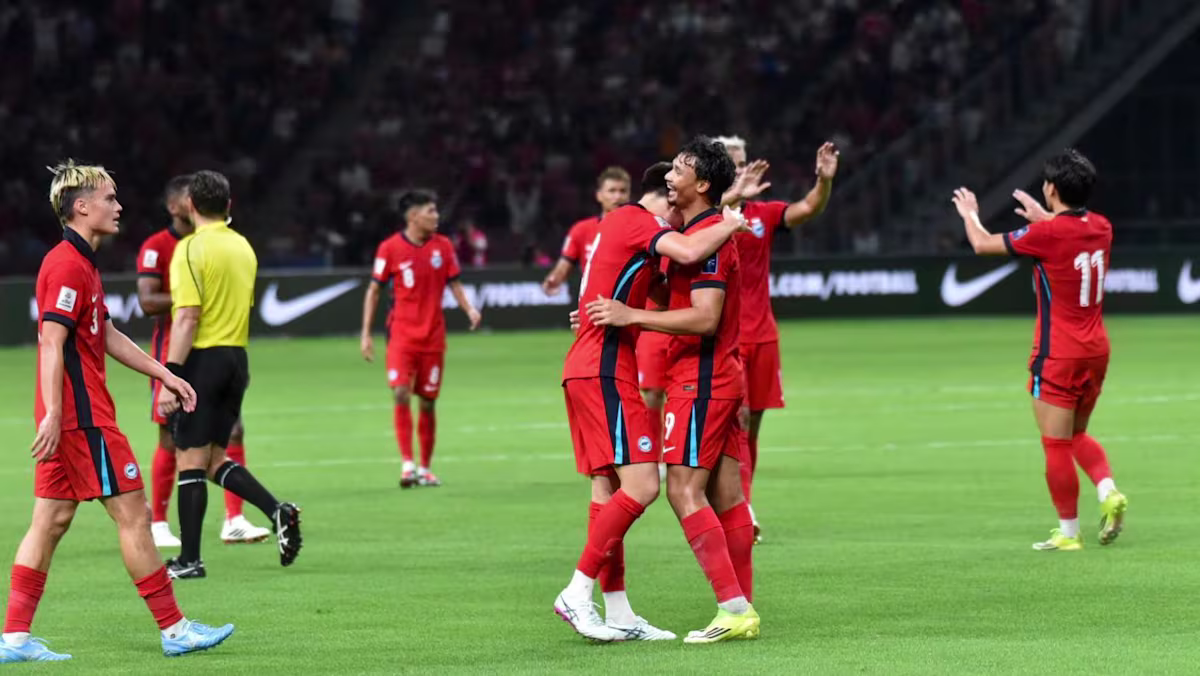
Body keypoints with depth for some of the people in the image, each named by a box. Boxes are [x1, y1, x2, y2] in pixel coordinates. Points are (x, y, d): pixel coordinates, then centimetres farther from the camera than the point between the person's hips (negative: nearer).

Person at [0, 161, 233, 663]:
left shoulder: (80, 262, 17)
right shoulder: (68, 265, -15)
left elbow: (108, 337, 24)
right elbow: (51, 343, -20)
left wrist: (165, 375, 23)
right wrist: (53, 415, -24)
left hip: (68, 417, 10)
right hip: (83, 415, -10)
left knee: (52, 520, 8)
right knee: (132, 514, -4)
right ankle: (174, 629, 2)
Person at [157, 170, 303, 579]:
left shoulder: (191, 248, -11)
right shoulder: (243, 247, 12)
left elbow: (187, 317, -18)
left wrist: (171, 376, -19)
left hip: (202, 360, -7)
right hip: (236, 359, 7)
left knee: (191, 460, -2)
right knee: (215, 459, 16)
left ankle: (189, 559, -1)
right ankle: (278, 512, -2)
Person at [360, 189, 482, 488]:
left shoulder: (443, 246, 4)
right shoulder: (390, 248, -5)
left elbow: (454, 284, 12)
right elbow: (374, 290, 2)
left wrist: (469, 309, -7)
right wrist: (366, 333, -1)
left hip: (433, 337, 3)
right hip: (402, 334, -3)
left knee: (428, 401, 6)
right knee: (401, 394, -17)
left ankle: (425, 469, 17)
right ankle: (407, 464, -14)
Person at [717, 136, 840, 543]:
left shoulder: (763, 213, 8)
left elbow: (808, 209, -4)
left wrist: (825, 180, -24)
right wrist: (734, 196, -45)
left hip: (761, 336, 5)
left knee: (752, 424, 8)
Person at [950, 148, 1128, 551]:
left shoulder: (1047, 234, -17)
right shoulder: (1101, 228, 1)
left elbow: (983, 244, -3)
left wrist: (970, 215, 16)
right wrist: (1043, 216, 38)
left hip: (1058, 355, -7)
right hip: (1096, 350, 7)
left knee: (1056, 445, 1)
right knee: (1077, 435, 22)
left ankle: (1069, 532, 5)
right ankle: (1108, 492, -1)